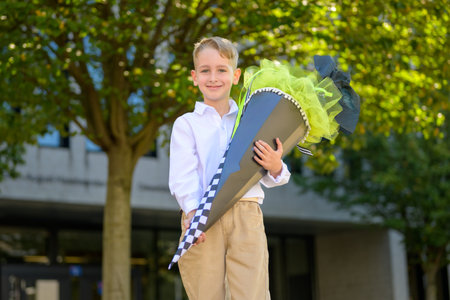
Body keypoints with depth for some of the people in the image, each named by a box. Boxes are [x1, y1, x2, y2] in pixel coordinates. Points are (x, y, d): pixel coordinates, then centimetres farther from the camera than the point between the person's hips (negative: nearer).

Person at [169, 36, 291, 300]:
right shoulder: (186, 124, 11)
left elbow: (268, 179, 15)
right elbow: (183, 173, -3)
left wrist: (275, 168, -9)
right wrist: (192, 212, -20)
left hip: (246, 215, 1)